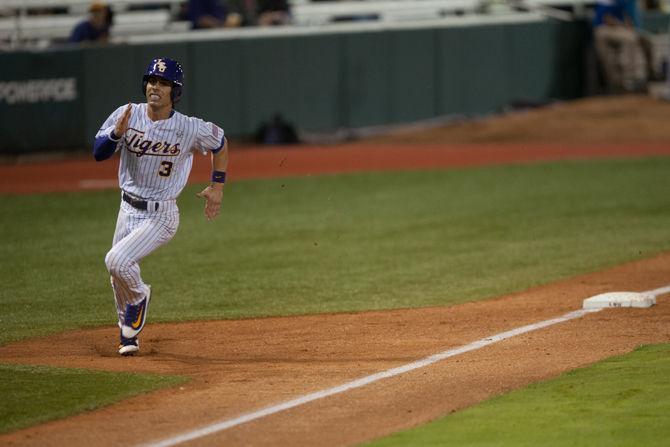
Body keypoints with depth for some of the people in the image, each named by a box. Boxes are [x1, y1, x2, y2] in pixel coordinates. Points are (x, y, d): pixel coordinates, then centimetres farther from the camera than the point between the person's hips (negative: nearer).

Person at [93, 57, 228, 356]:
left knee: (117, 261, -23)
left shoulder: (190, 128, -15)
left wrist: (217, 186, 5)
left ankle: (139, 296, 10)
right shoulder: (127, 115, -7)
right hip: (129, 209, 5)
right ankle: (129, 336, 38)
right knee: (118, 276, 15)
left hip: (161, 216, -5)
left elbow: (219, 144, 6)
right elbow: (99, 152, -10)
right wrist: (117, 132, -28)